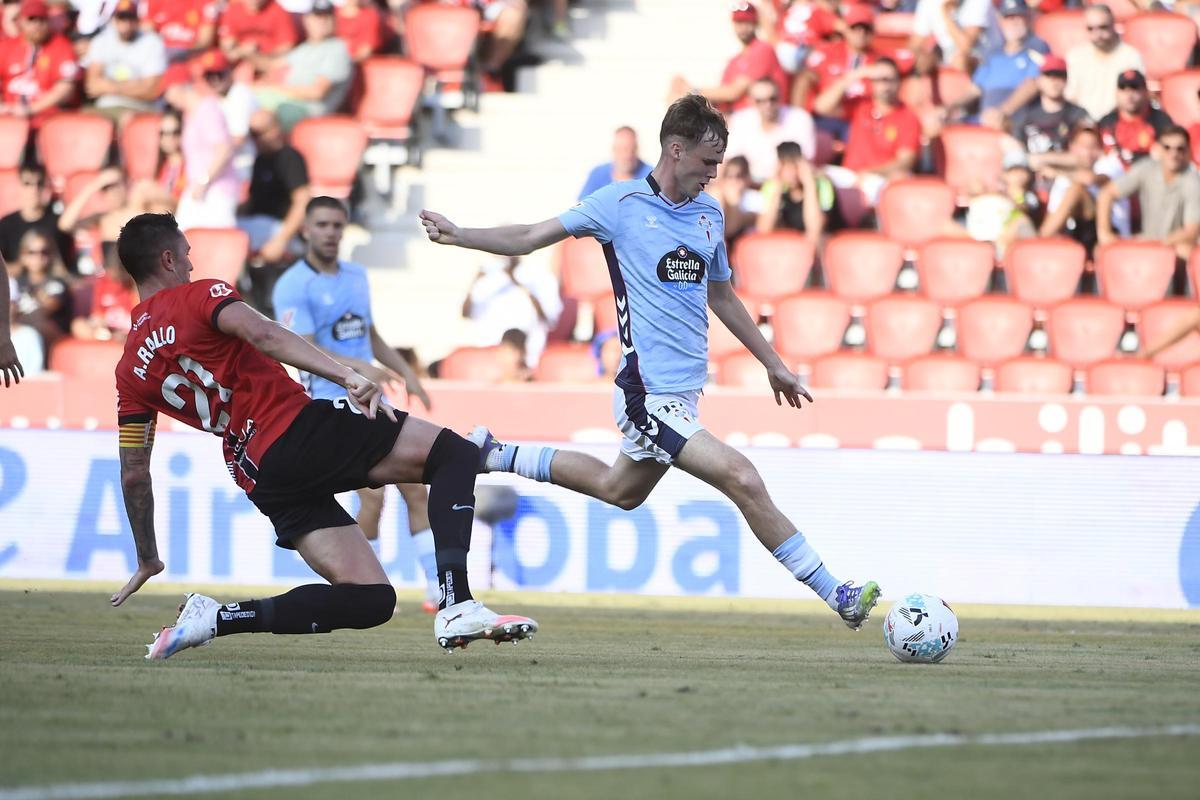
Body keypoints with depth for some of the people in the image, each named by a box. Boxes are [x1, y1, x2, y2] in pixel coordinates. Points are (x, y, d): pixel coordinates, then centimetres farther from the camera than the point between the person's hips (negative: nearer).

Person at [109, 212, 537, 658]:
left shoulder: (130, 373, 19)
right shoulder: (198, 296, 3)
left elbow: (134, 474, 18)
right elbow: (263, 335, -17)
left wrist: (148, 561, 27)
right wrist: (345, 375, -27)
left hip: (261, 482, 6)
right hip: (298, 431, -6)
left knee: (370, 600, 7)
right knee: (455, 455, -1)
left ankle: (216, 619, -6)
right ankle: (457, 607, -21)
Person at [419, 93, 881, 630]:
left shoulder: (710, 214, 10)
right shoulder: (622, 203, -7)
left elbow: (721, 296, 24)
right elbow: (532, 238, 0)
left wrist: (773, 364, 26)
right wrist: (457, 237, -11)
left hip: (685, 391, 8)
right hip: (650, 395, -8)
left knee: (619, 489, 24)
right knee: (743, 480, -17)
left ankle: (492, 456, 38)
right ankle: (833, 594, -11)